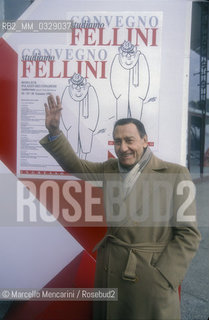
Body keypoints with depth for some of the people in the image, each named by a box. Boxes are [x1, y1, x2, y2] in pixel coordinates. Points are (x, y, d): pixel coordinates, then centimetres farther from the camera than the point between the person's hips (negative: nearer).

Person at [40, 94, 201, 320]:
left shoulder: (176, 174, -12)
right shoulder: (110, 169, 3)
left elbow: (188, 234, -11)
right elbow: (74, 164, 8)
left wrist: (162, 277, -14)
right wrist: (54, 131, -5)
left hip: (150, 274, -4)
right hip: (109, 271, 5)